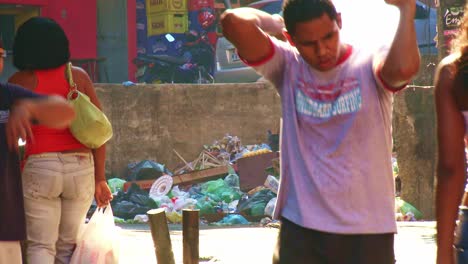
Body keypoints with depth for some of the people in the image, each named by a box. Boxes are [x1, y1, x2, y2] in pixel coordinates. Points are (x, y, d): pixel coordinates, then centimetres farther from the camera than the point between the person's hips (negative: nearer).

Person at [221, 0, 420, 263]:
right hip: (301, 229, 1)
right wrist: (273, 22, 1)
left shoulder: (369, 65, -4)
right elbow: (234, 22, -16)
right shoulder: (287, 66, 0)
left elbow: (405, 67, -30)